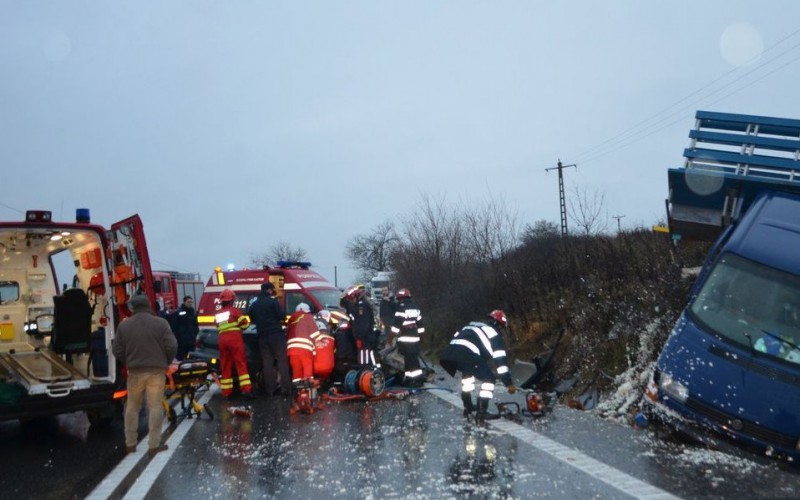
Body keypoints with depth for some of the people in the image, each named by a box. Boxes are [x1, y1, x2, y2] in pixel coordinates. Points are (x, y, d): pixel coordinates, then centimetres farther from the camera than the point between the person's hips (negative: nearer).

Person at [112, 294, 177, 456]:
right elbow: (171, 346, -11)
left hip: (135, 372, 2)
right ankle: (154, 445, 3)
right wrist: (165, 362, 7)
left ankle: (130, 443, 21)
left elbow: (117, 350, 2)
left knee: (132, 407, 15)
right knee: (155, 407, 2)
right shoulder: (160, 323, -7)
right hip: (156, 371, -2)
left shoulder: (124, 325, -1)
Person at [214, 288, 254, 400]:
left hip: (222, 339, 5)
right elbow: (244, 323, -2)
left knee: (225, 365, 8)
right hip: (235, 337, -5)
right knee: (241, 363, -6)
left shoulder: (217, 314, 15)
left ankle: (227, 392, 8)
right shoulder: (234, 310, -1)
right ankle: (246, 388, -15)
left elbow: (218, 326, 14)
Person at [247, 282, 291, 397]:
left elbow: (252, 319, 20)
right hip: (276, 335, -5)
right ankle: (285, 389, -6)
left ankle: (270, 390, 4)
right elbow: (282, 315, -10)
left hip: (262, 337, 5)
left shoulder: (254, 305, 12)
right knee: (282, 361, -2)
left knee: (267, 363, 6)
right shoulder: (272, 301, -6)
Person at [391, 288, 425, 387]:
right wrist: (419, 334, 25)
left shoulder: (401, 307, -8)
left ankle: (418, 379, -9)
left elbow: (397, 323, -13)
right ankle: (409, 378, 19)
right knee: (413, 358, 12)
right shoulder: (415, 307, 16)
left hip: (404, 339, -8)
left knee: (409, 359, -7)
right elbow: (420, 323, 19)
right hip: (415, 338, 8)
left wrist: (393, 334, -7)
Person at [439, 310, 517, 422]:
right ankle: (481, 413, 2)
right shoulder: (495, 334, 15)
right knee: (489, 379, 8)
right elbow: (500, 361, 9)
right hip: (467, 355, -7)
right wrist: (509, 383, 11)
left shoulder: (472, 325, 35)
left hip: (448, 353, 7)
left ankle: (468, 407, 37)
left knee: (468, 372, 34)